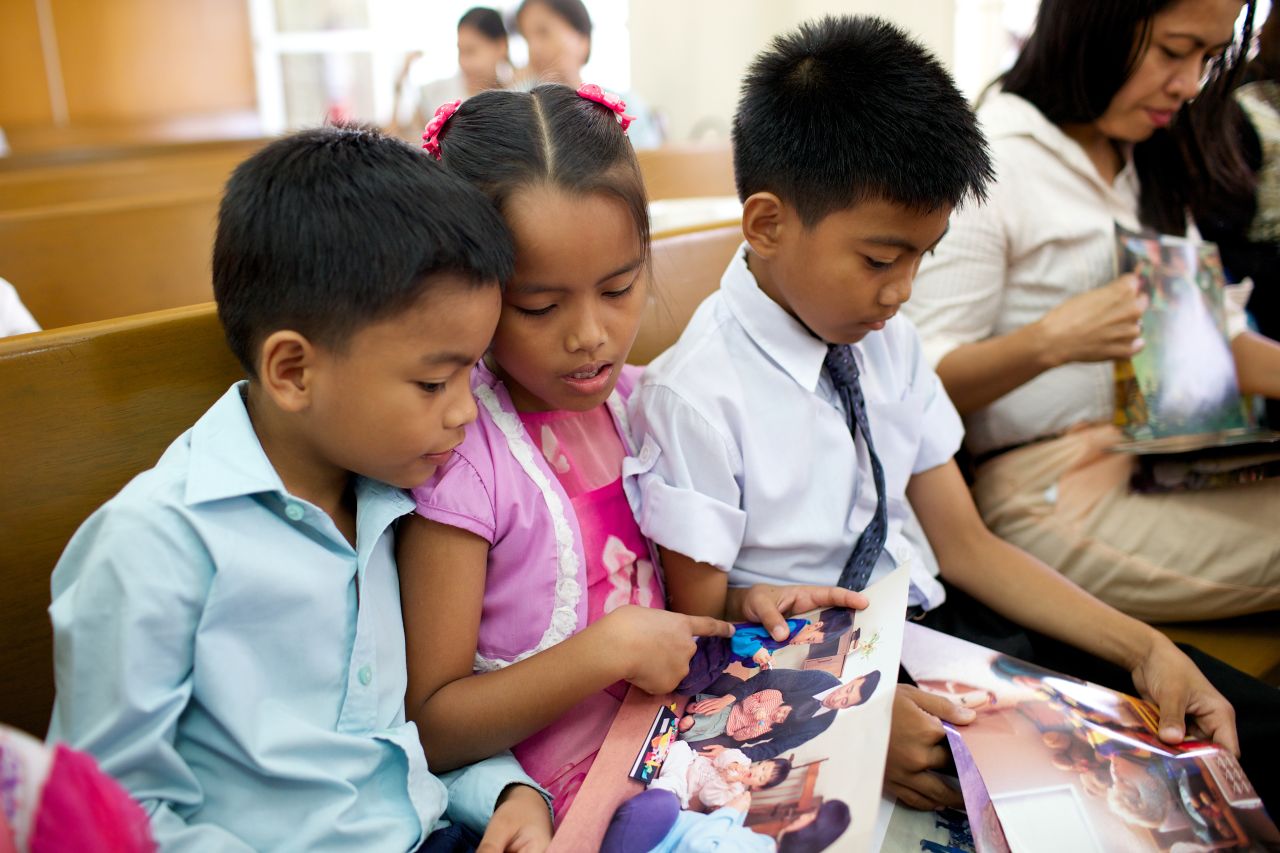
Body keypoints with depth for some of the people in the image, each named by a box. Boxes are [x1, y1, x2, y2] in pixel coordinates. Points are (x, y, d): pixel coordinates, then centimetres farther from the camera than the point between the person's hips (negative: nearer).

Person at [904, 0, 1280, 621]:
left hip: (1162, 463, 8)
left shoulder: (1147, 163, 16)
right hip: (1049, 495, -8)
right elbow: (926, 380, -14)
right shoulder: (989, 166, -11)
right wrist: (1049, 342, -30)